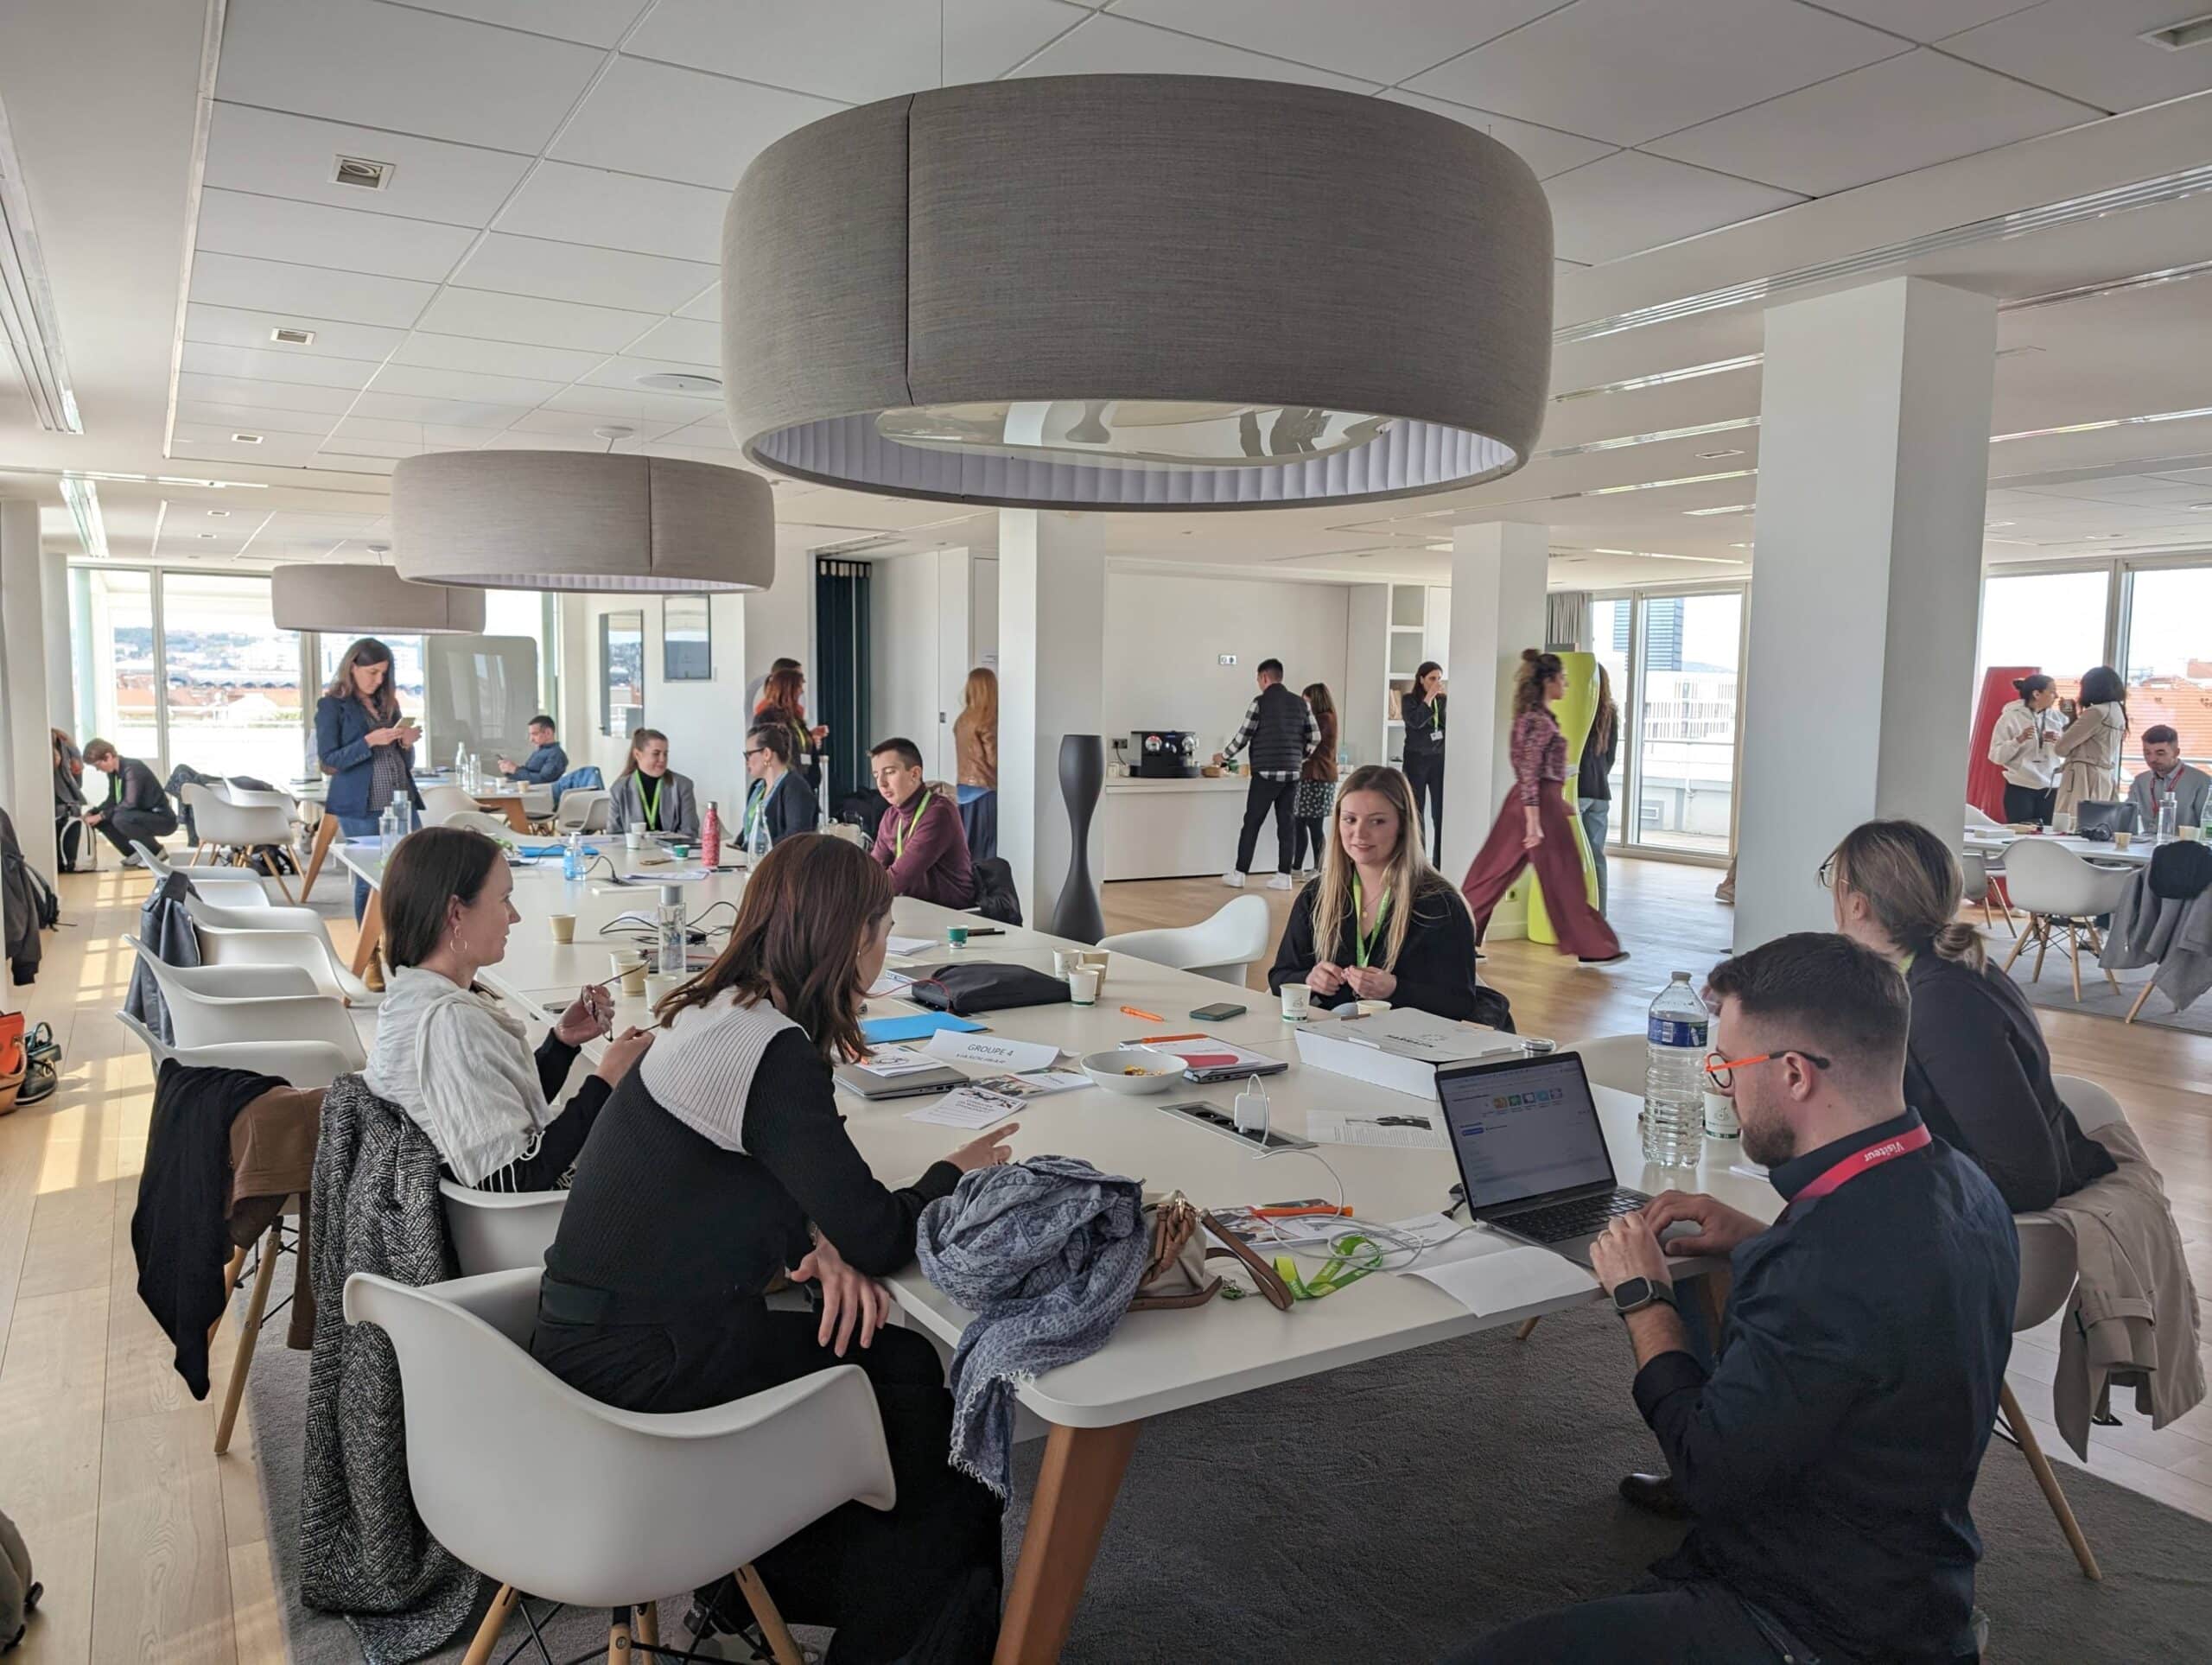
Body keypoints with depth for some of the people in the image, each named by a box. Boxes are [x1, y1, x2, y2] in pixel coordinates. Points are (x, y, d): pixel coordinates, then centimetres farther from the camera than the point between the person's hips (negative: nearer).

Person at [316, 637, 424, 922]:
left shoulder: (388, 703, 16)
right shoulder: (332, 705, 0)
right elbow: (328, 759, -7)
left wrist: (407, 742, -1)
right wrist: (370, 741, -17)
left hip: (402, 801, 5)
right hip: (361, 808, -5)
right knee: (368, 881, 0)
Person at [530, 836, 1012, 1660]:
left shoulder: (715, 1013, 4)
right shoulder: (774, 1053, -24)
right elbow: (876, 1239, -20)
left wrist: (820, 1241, -6)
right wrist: (952, 1173, 0)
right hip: (644, 1366, -8)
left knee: (899, 1361, 13)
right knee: (910, 1380, 8)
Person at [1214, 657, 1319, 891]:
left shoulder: (1260, 702, -6)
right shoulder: (1300, 703, 8)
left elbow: (1244, 736, -5)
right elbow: (1315, 736, 8)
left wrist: (1224, 756, 11)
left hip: (1266, 772, -4)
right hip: (1292, 773, 4)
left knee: (1252, 823, 3)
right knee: (1287, 824, 6)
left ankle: (1239, 873, 6)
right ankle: (1284, 876, 5)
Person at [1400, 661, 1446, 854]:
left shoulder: (1443, 700, 7)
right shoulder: (1410, 700, 0)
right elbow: (1415, 721, -17)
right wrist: (1430, 696, -14)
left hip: (1439, 759, 2)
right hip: (1416, 760, -2)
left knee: (1441, 812, -4)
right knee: (1415, 811, 3)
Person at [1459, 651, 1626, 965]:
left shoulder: (1535, 716, 14)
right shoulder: (1539, 720, -16)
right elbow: (1529, 773, -21)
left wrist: (1559, 802, 26)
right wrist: (1534, 822, -23)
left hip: (1534, 800, 10)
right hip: (1538, 802, -10)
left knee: (1495, 873, 9)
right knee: (1564, 878, 1)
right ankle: (1591, 949, 13)